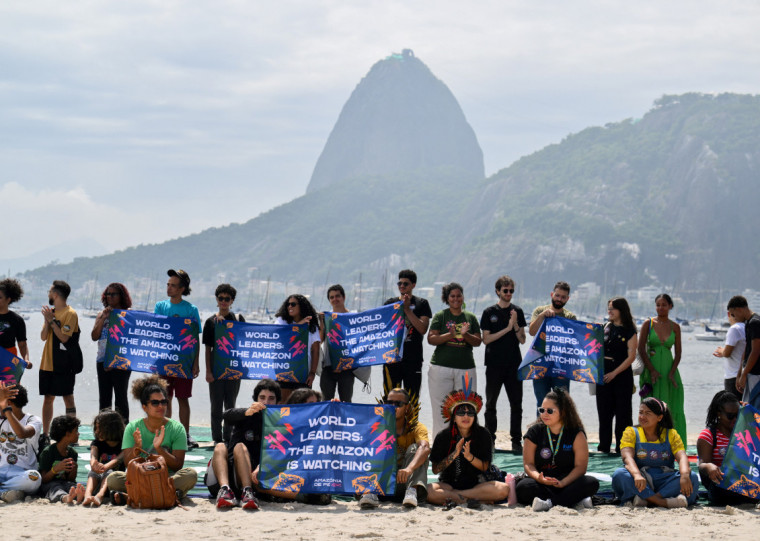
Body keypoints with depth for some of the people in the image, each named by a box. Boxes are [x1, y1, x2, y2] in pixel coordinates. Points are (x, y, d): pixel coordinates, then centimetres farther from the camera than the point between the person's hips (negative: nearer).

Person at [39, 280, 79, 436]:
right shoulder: (51, 311, 13)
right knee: (48, 398, 9)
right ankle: (45, 434, 13)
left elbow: (64, 337, -18)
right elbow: (43, 337, 8)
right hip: (47, 363, 7)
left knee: (68, 398, -3)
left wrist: (51, 320, -15)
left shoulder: (70, 314, -9)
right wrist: (47, 320, -6)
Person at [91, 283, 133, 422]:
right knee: (104, 397, 9)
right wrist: (103, 318, -5)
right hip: (103, 360, 5)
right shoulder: (102, 314, 15)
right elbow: (94, 336, 5)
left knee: (121, 396, -3)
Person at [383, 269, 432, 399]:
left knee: (412, 398, -1)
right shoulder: (390, 303, 13)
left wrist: (407, 309, -10)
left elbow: (423, 329, -6)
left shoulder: (421, 304, 5)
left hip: (413, 359, -2)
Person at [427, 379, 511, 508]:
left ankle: (454, 498, -27)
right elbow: (435, 469, -3)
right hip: (449, 484, -1)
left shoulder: (483, 435, 0)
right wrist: (454, 454, -16)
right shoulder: (443, 436, -2)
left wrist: (469, 456, -19)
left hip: (478, 483, 1)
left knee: (503, 489, -30)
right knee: (429, 491, -33)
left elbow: (485, 467, -1)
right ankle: (469, 499, -29)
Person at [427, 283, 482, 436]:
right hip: (441, 367, -2)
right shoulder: (440, 316, 7)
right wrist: (450, 335, -18)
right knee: (441, 408, -3)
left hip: (466, 368, 2)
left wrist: (465, 335, -12)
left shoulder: (470, 318, 14)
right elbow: (431, 339, -3)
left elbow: (478, 341, 8)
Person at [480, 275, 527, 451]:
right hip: (494, 365, -1)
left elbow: (522, 340, 6)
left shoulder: (517, 311, 8)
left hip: (514, 365, 1)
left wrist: (516, 325, -12)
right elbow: (486, 339, -6)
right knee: (491, 404, 3)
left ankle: (516, 441, 7)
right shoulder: (489, 313, 2)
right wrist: (507, 329, -12)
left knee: (516, 405, 1)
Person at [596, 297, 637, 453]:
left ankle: (621, 448, 4)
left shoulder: (629, 331, -6)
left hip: (622, 376, -6)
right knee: (604, 411, 8)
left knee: (622, 412, -1)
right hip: (604, 374, 6)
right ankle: (604, 447, 15)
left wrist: (614, 373, -16)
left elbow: (631, 357, -11)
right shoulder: (607, 327, 11)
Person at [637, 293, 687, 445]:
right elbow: (641, 349, -3)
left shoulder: (675, 327, 7)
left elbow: (678, 353, 6)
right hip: (651, 371, -2)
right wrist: (652, 370, -12)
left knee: (673, 409, -1)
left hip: (669, 369, 2)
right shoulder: (648, 324, 1)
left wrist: (672, 373, -7)